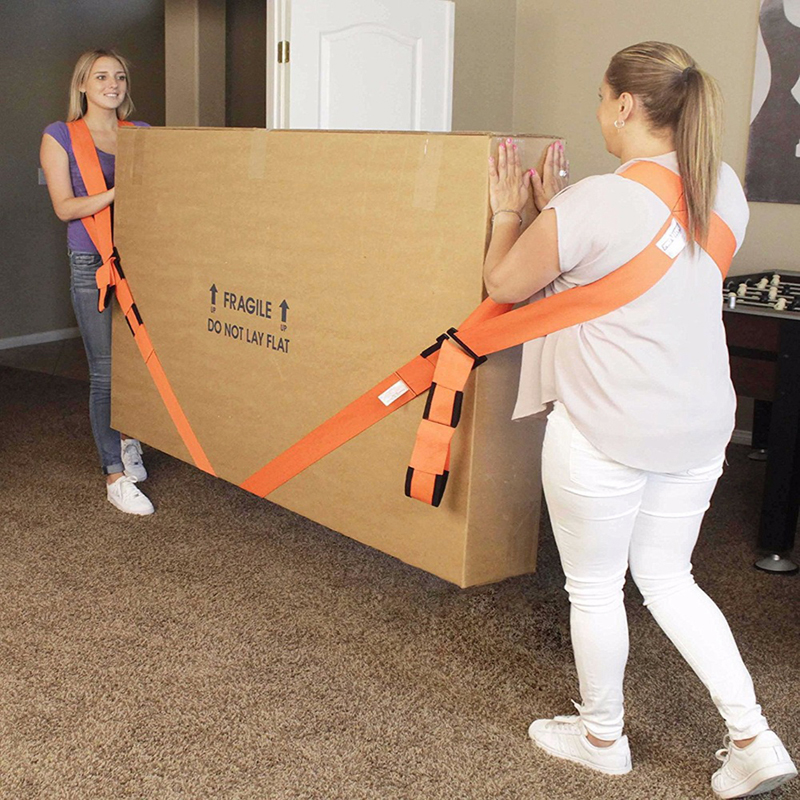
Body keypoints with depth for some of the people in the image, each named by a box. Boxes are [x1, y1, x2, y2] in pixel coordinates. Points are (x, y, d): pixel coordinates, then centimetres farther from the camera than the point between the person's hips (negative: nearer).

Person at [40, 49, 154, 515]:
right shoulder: (60, 137, 4)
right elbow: (65, 207, -6)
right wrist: (116, 193, -20)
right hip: (93, 265, -3)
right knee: (106, 371, -2)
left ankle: (130, 437, 31)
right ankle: (115, 476, 6)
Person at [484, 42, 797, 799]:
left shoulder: (592, 202, -20)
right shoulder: (724, 188, 2)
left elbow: (504, 285, -5)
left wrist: (509, 211, 12)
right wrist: (557, 209, 16)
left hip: (605, 431, -7)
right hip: (698, 425, 7)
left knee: (594, 588, 14)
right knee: (667, 577, 23)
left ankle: (602, 737, 34)